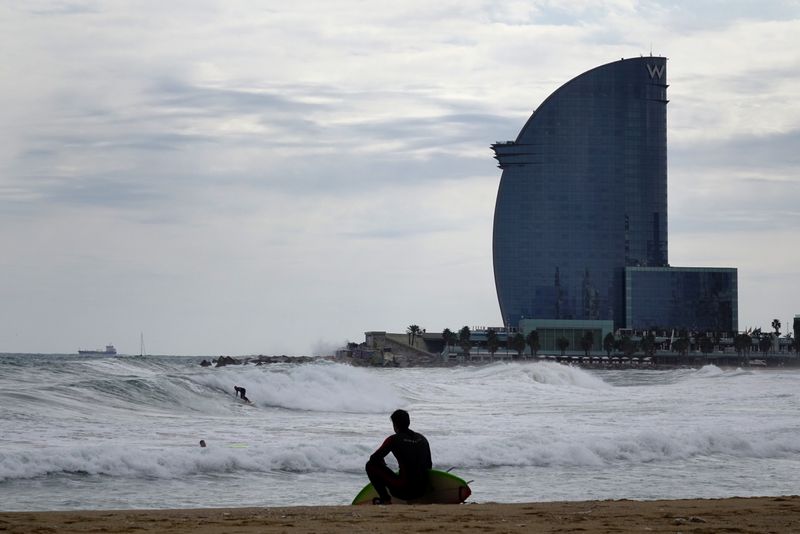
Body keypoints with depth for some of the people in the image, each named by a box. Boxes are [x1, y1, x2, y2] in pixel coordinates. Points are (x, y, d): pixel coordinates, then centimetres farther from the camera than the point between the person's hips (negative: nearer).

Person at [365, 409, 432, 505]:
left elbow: (374, 458, -1)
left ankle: (385, 499, 2)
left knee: (371, 465, 5)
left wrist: (384, 469, 20)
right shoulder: (422, 438, 11)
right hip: (422, 490, 7)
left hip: (404, 490, -7)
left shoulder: (394, 439, -5)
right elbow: (429, 466, 17)